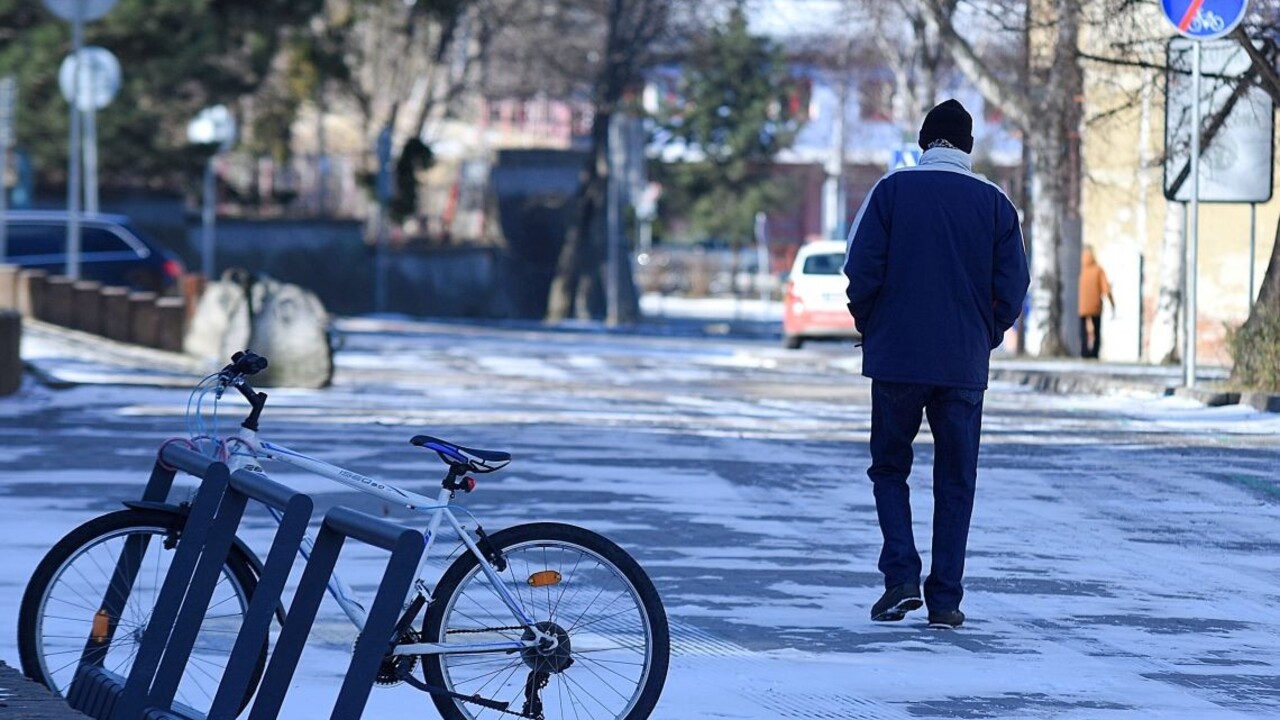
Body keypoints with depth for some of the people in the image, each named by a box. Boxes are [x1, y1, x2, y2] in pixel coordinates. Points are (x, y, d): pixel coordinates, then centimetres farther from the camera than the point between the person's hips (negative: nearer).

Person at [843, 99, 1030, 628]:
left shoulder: (892, 191, -3)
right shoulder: (994, 203, 2)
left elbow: (862, 271, -6)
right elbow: (1012, 287, 0)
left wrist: (872, 332, 9)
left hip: (896, 360, -1)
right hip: (964, 366, 1)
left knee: (890, 469, 13)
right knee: (955, 481, 9)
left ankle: (901, 577, -5)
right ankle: (945, 599, 6)